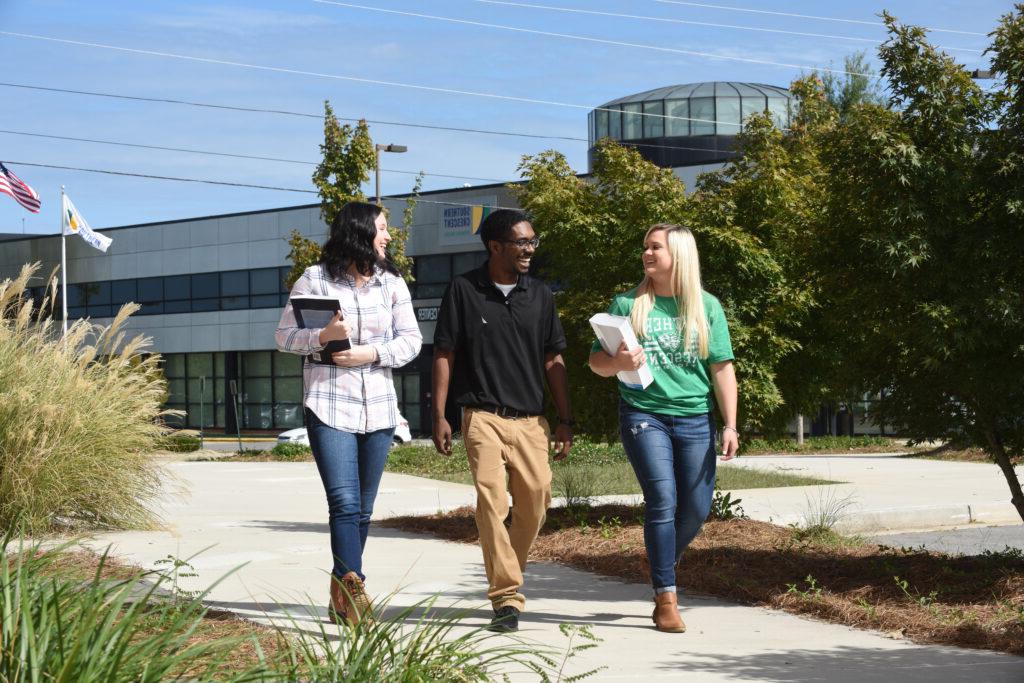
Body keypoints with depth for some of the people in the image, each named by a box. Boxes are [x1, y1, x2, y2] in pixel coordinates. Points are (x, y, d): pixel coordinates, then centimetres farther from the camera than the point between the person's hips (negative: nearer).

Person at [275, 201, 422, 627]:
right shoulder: (314, 280, 1)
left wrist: (372, 353, -9)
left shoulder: (391, 283, 11)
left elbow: (411, 339, 8)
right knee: (345, 503, -16)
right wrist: (323, 336, -18)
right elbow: (285, 336, 1)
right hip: (329, 407, -4)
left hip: (378, 408, 4)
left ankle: (341, 599, 19)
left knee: (362, 510, 8)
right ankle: (354, 595, -22)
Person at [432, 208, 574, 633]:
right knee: (491, 499, -15)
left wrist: (565, 420, 9)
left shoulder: (540, 295, 10)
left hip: (530, 419, 3)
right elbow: (444, 354, 3)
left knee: (536, 499, 0)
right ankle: (506, 598, -13)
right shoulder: (464, 290, 1)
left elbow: (553, 361, 13)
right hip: (483, 417, -3)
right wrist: (439, 415, -3)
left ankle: (508, 575, 24)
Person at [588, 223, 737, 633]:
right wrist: (618, 362, -17)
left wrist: (730, 425, -1)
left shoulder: (707, 307, 6)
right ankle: (666, 599, -7)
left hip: (694, 418, 2)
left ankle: (663, 566, 30)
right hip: (643, 414, -2)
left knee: (696, 509, 1)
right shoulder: (627, 304, 5)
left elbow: (722, 369, 6)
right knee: (662, 501, -14)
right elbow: (596, 360, 7)